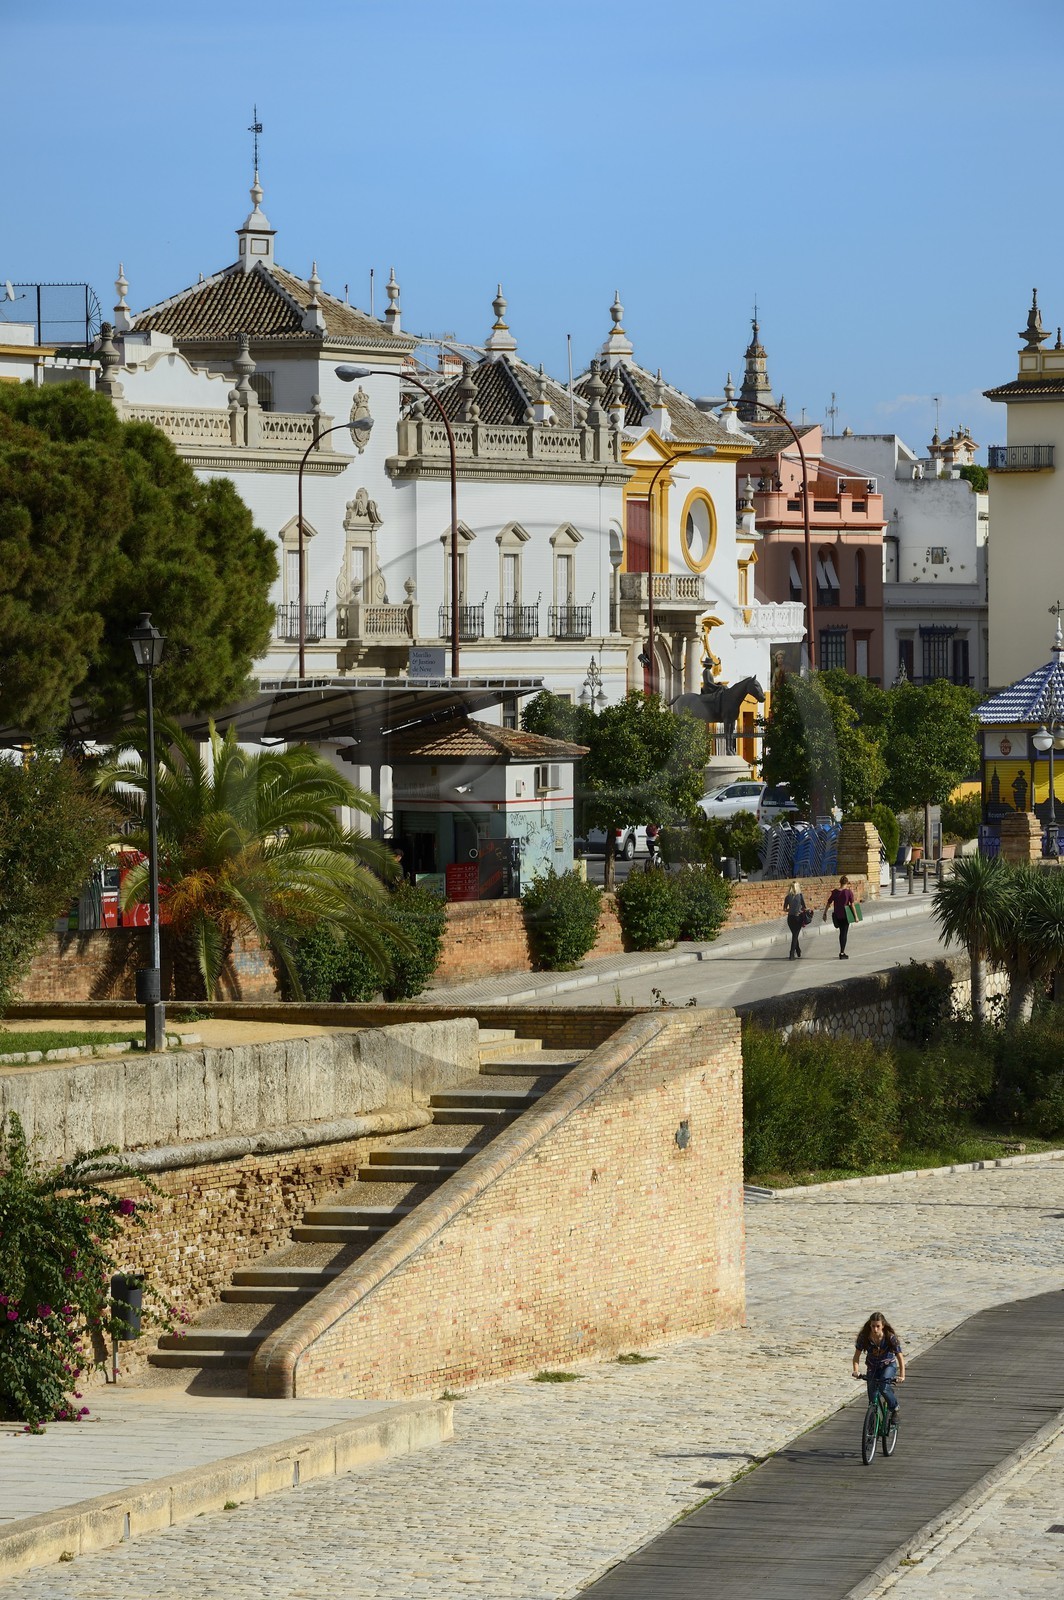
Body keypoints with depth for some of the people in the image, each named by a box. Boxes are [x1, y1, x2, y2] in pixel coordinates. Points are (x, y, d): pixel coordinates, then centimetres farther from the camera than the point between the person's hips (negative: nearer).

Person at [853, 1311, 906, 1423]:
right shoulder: (864, 1337, -19)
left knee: (885, 1388, -28)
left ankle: (894, 1410, -2)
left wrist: (902, 1375, -34)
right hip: (872, 1367, 3)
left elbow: (900, 1357, -22)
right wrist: (856, 1371, -30)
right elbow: (856, 1356, -12)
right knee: (872, 1396, -4)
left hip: (888, 1366, -3)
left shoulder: (890, 1338, -24)